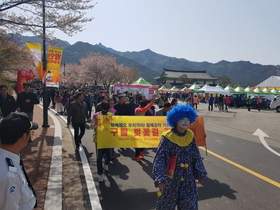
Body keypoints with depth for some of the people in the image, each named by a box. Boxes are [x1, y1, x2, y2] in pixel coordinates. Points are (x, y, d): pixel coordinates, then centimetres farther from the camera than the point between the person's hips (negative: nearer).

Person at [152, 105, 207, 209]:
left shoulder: (190, 136, -3)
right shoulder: (168, 137, -17)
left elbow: (196, 156, 6)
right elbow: (160, 158, -17)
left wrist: (200, 173, 9)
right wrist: (159, 178, -23)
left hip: (188, 177, 4)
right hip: (171, 176, -3)